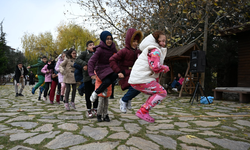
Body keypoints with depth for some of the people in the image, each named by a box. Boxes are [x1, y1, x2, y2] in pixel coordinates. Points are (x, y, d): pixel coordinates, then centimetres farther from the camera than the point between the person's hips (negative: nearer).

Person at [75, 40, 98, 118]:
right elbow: (77, 60, -7)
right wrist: (84, 64, -22)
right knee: (88, 93, 4)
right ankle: (89, 110, 16)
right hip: (87, 76, -3)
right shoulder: (84, 53, 4)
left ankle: (95, 109, 22)